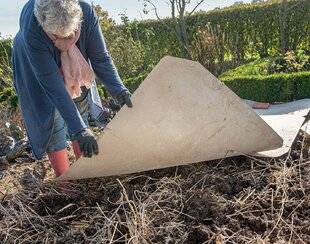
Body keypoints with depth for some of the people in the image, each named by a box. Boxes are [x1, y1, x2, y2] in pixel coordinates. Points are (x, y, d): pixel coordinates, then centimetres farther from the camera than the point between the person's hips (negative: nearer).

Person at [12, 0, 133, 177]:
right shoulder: (31, 31, -41)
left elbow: (100, 58, -23)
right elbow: (52, 84, -41)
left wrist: (118, 89, -37)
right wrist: (79, 129, -44)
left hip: (74, 68, 4)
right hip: (35, 70, -3)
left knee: (81, 109, 6)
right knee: (52, 119, -10)